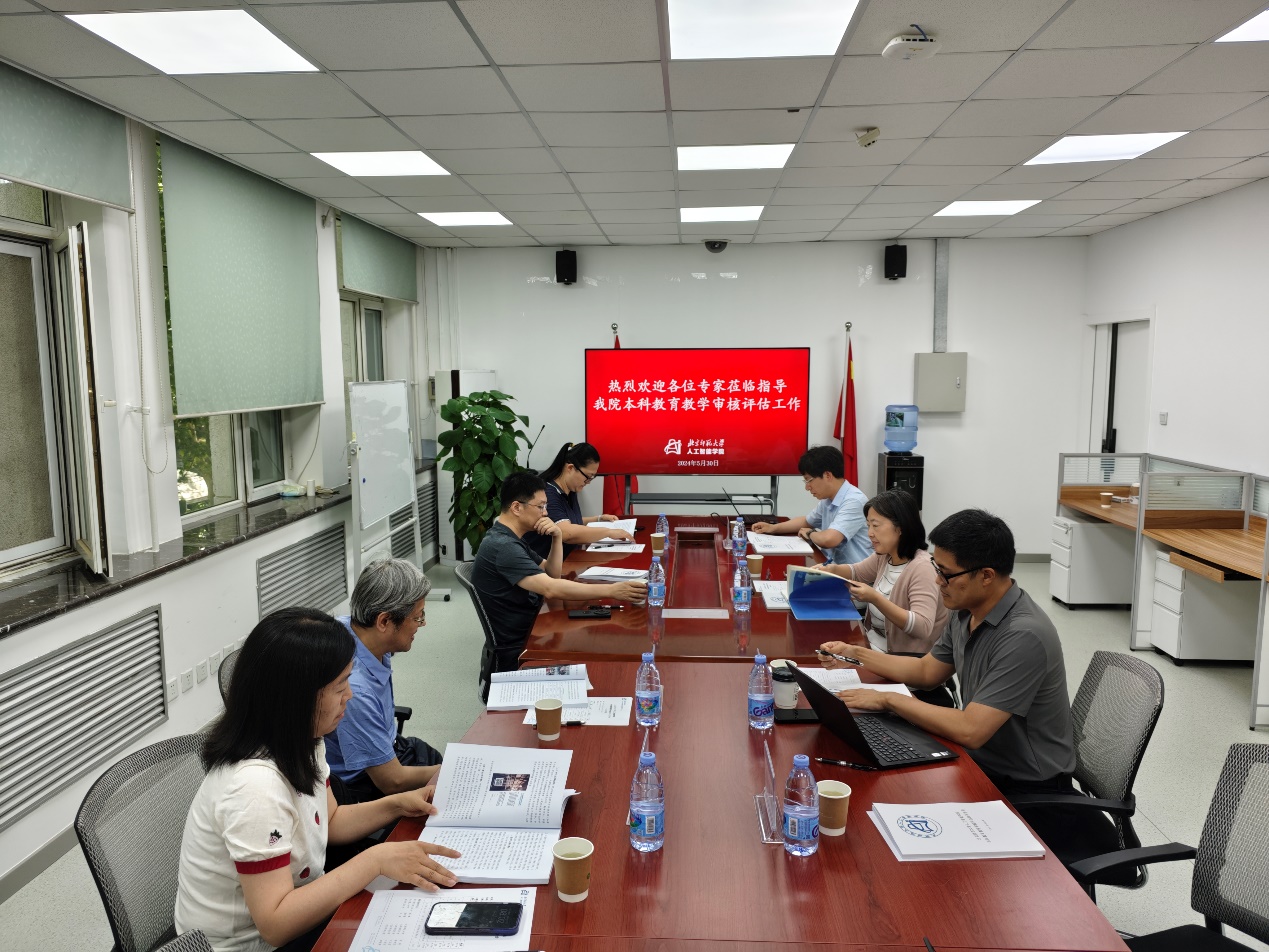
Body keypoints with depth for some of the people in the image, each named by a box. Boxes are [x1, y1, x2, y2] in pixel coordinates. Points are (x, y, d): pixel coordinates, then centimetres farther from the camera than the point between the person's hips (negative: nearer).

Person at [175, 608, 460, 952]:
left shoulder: (300, 743, -4)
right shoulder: (255, 785, -31)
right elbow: (275, 924, -31)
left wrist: (397, 804, -4)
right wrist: (375, 860, -31)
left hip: (286, 916, 8)